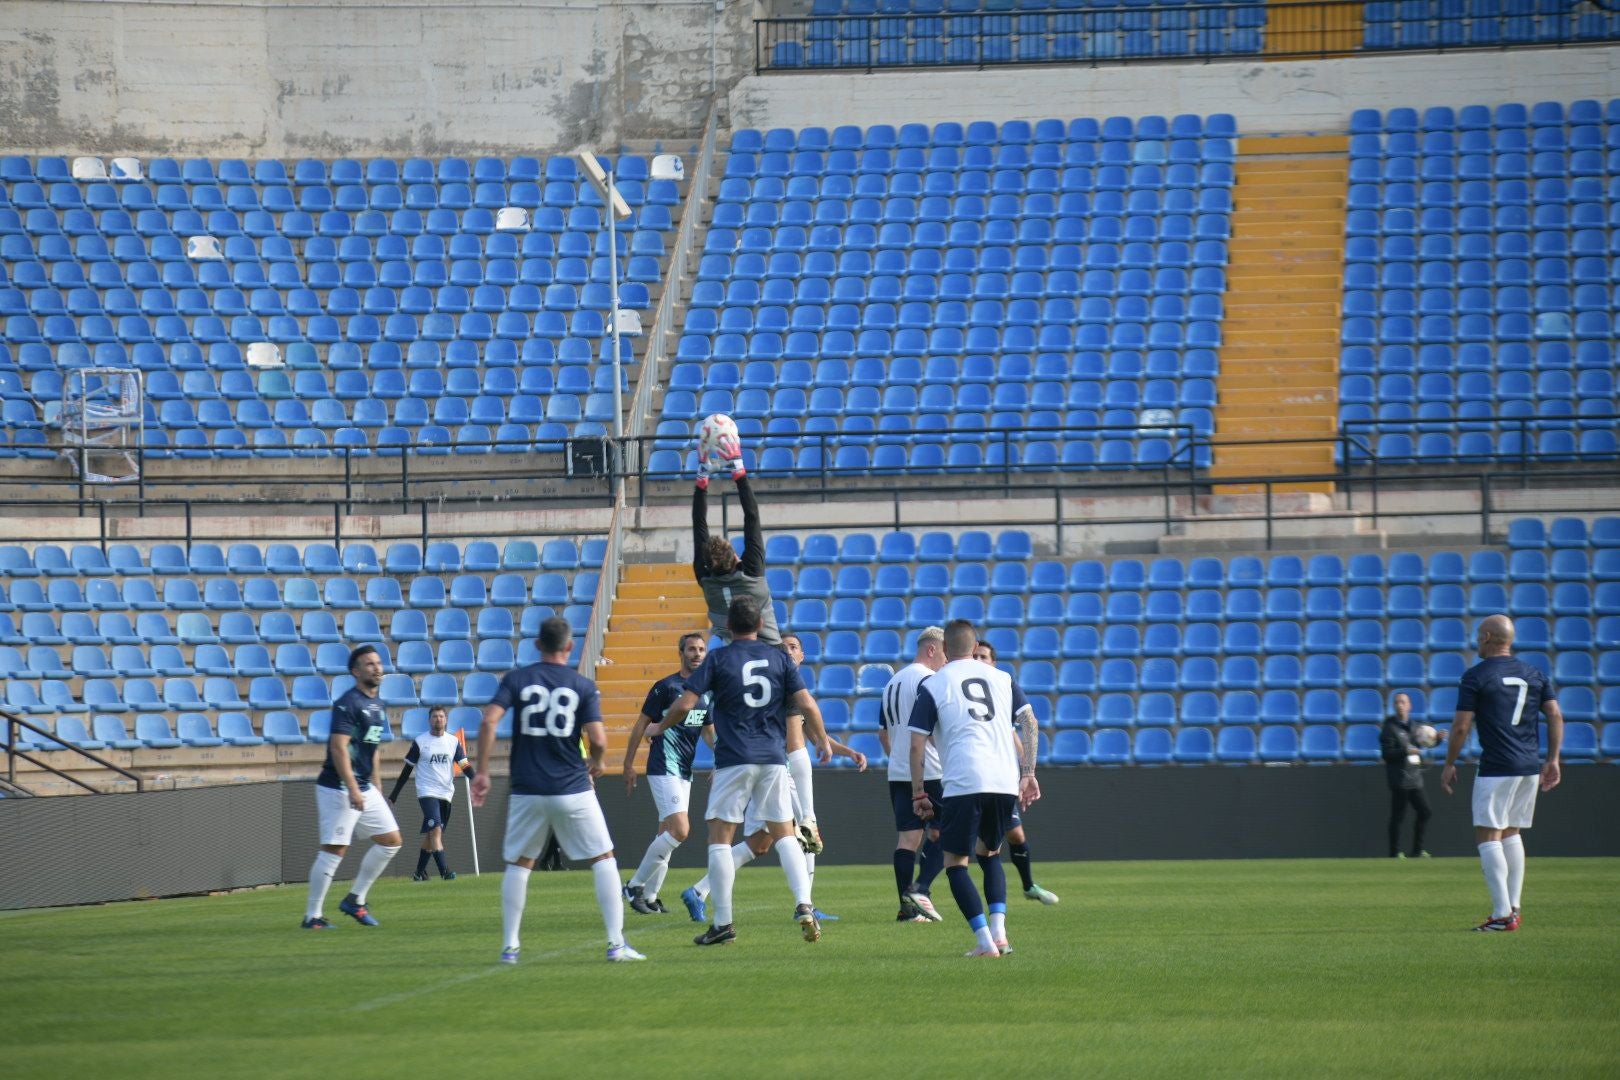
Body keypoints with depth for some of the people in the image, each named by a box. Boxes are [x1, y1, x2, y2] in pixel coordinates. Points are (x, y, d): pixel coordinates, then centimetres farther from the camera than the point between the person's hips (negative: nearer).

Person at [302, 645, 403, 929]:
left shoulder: (377, 707, 14)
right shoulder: (347, 703, -14)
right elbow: (338, 747, -22)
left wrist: (374, 787, 21)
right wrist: (352, 788, -28)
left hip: (364, 789, 9)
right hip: (338, 788, -9)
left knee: (391, 840, 9)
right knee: (334, 849, -10)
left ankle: (355, 899, 17)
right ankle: (312, 916, -3)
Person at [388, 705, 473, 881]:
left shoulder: (453, 742, 7)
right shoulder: (419, 742, -2)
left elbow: (465, 766, 5)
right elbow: (407, 769, 3)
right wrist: (393, 795, 3)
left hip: (446, 794, 4)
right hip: (427, 792, -4)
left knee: (430, 835, 9)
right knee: (435, 829, -19)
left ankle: (420, 872, 19)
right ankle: (444, 870, -25)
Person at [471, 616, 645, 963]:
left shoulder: (516, 679, 2)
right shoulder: (583, 686, -1)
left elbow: (489, 721, -10)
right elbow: (598, 740, -9)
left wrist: (482, 772, -4)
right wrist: (596, 763, 13)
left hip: (527, 791, 1)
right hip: (572, 789, -1)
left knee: (518, 865, 16)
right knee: (603, 860, 9)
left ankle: (510, 946, 9)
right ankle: (616, 943, 2)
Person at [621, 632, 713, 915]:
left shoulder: (705, 692, 12)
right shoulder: (666, 686, -9)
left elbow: (708, 730, 23)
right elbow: (642, 724, -5)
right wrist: (628, 764, -5)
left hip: (684, 771, 8)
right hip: (663, 768, -8)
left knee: (667, 833, 9)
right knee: (680, 830, -17)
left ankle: (649, 897, 15)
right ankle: (635, 886, -8)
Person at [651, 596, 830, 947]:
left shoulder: (718, 659, -2)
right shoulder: (779, 658, 6)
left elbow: (685, 704, -6)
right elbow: (807, 704, 1)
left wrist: (659, 727, 12)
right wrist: (823, 741, 16)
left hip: (734, 760, -3)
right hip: (774, 759, 3)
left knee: (719, 838, 3)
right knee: (784, 835, 11)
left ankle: (723, 923, 0)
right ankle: (804, 905, -7)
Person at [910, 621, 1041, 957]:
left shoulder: (932, 685, 6)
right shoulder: (1001, 678, 18)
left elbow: (917, 744, 2)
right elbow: (1029, 721, 10)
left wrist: (919, 794, 9)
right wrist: (1028, 773, 12)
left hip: (963, 784, -4)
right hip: (1006, 783, 4)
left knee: (956, 863, 6)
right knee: (989, 853, 24)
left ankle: (985, 941, -8)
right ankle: (999, 930, 6)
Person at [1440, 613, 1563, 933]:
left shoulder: (1475, 676, -5)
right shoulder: (1534, 674, 11)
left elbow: (1461, 726, -7)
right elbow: (1555, 716, 6)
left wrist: (1449, 765, 3)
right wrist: (1552, 760, 10)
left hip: (1496, 768, -6)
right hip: (1530, 767, 6)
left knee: (1488, 837, -3)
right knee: (1511, 834, 18)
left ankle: (1502, 915, -11)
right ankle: (1513, 908, 13)